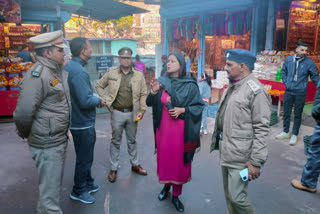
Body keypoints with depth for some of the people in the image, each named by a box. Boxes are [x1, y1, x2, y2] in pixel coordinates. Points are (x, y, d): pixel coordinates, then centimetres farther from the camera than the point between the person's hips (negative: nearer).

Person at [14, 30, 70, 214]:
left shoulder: (59, 72, 8)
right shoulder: (37, 75, -21)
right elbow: (23, 113, -25)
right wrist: (25, 134, -9)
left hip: (60, 139, 9)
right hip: (47, 144, -9)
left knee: (54, 183, 26)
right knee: (50, 190, 6)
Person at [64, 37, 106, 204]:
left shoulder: (68, 66, 6)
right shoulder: (79, 72, -25)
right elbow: (86, 101, -30)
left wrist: (94, 98, 6)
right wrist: (99, 100, -11)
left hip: (76, 120, 10)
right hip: (83, 123, -10)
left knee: (85, 156, 24)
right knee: (84, 158, 8)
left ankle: (88, 183, 42)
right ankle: (78, 191, 26)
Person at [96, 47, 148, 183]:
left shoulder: (139, 75, 0)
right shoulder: (111, 74, -1)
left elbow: (143, 94, 2)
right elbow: (99, 86, 9)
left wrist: (142, 110, -5)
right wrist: (106, 100, -2)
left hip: (132, 113, 1)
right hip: (117, 112, -1)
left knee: (132, 141, 16)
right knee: (115, 141, 9)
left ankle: (135, 165, 33)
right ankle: (113, 169, 22)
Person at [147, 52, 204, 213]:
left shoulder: (190, 85, -7)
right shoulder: (161, 81, 1)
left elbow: (199, 106, -3)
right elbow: (150, 103, 2)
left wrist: (183, 110, -17)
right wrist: (153, 92, -17)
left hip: (181, 130, -2)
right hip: (163, 128, 3)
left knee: (179, 160, 6)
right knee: (164, 157, 13)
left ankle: (176, 195, 25)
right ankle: (166, 185, 40)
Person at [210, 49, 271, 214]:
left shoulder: (255, 90, -15)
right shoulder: (232, 86, 12)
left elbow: (261, 129, -18)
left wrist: (256, 162, -19)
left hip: (240, 156, -8)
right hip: (225, 151, 8)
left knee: (237, 198, -3)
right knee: (229, 195, 19)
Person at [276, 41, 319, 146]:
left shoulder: (309, 62, -7)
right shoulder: (289, 59, 0)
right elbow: (283, 72, 14)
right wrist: (286, 82, 3)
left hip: (300, 93, -3)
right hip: (288, 91, 3)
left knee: (298, 114, 8)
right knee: (286, 112, 12)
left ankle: (294, 135, 21)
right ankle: (285, 132, 29)